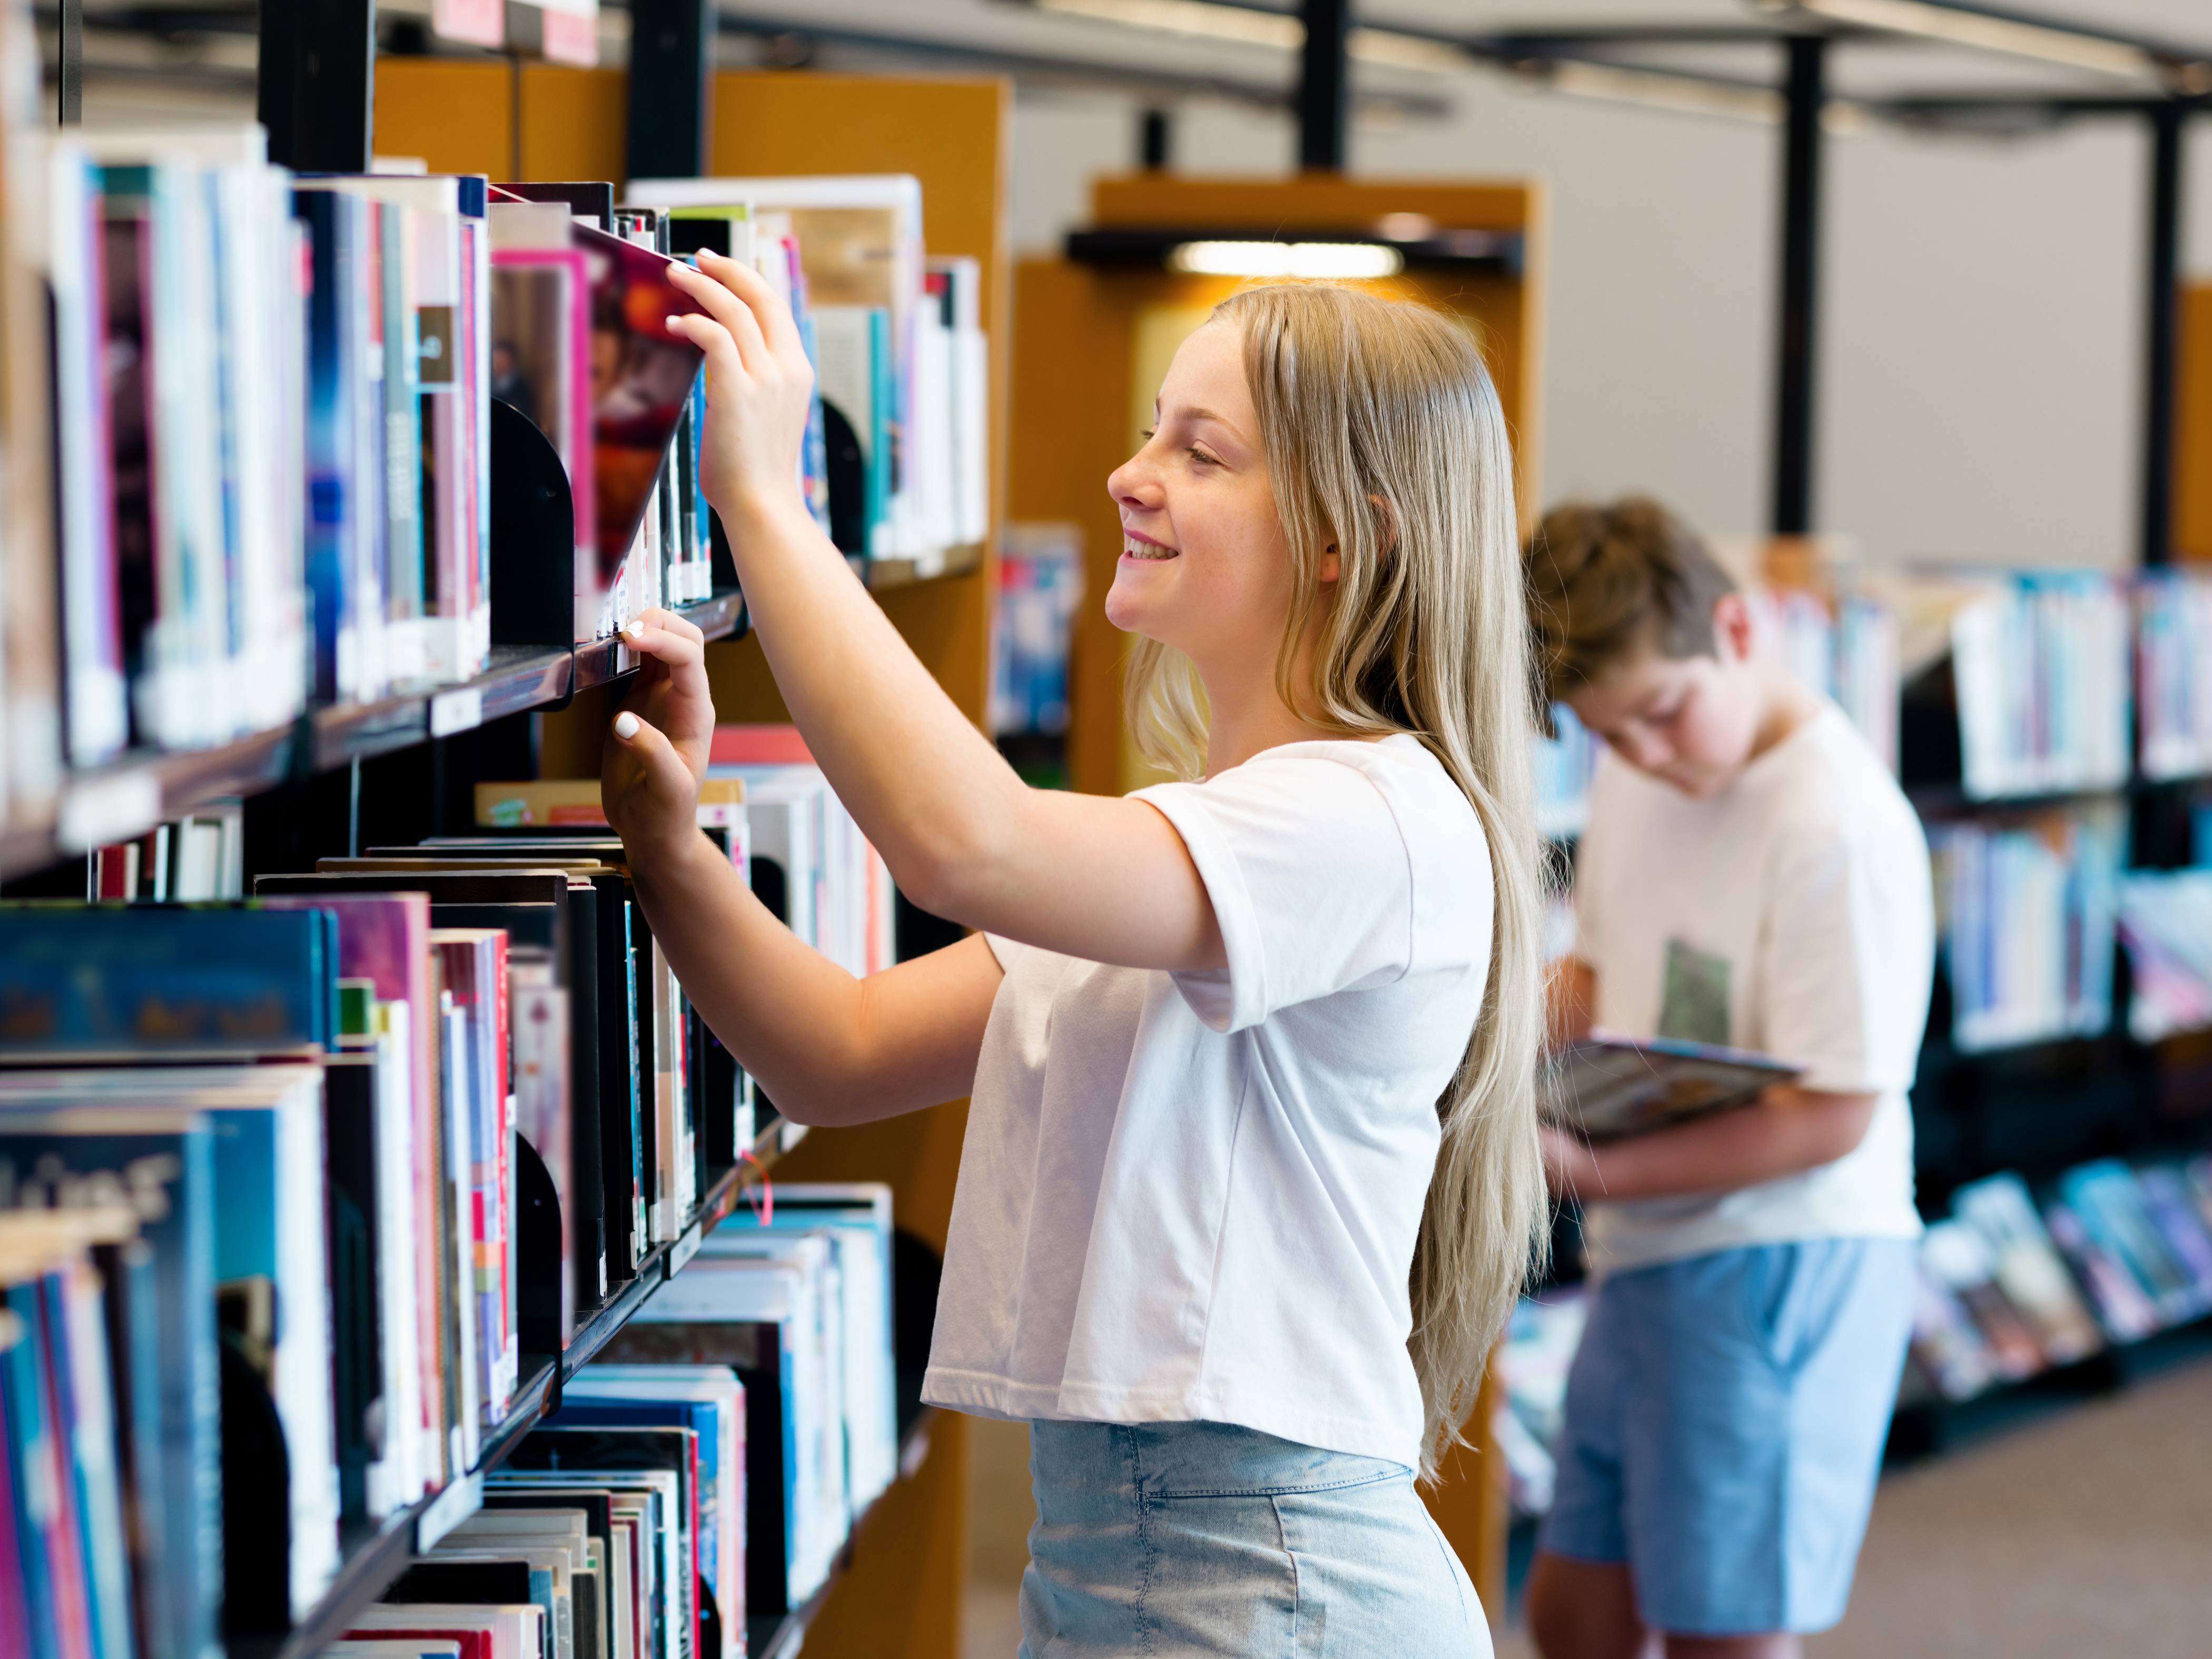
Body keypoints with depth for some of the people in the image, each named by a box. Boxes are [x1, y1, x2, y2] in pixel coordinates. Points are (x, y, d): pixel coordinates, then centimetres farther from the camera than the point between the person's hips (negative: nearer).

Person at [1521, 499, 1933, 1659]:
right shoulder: (1637, 777, 7)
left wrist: (1594, 1172, -27)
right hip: (1646, 1256, 9)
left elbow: (1832, 1115, -22)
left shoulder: (1840, 825, -21)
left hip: (1777, 1260, -9)